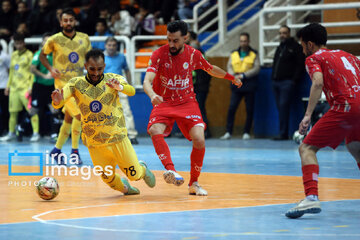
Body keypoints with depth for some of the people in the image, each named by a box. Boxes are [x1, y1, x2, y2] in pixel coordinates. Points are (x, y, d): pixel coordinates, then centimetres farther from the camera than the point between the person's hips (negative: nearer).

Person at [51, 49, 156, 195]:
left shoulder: (113, 79, -7)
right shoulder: (76, 84, -6)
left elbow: (131, 91, -25)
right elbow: (58, 103, -18)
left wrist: (120, 87, -48)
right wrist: (57, 101, -43)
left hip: (117, 138, -1)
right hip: (94, 143, 1)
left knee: (134, 174, 3)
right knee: (108, 179, 7)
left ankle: (143, 169, 41)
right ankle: (124, 187, 42)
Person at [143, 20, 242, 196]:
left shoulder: (193, 54, -2)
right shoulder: (159, 55, -12)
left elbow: (211, 69, 20)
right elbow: (147, 81, -23)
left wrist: (231, 78, 32)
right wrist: (152, 95, -45)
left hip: (187, 103, 2)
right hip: (164, 103, -1)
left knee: (199, 140, -18)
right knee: (155, 131, -33)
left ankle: (194, 184, 1)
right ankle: (170, 170, -43)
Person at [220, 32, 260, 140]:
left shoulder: (254, 54, 4)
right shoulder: (234, 54, 13)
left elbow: (256, 68, -5)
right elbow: (229, 67, 8)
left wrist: (243, 75, -14)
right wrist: (234, 76, -12)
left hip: (249, 85, -2)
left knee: (249, 110, 0)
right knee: (231, 108, -7)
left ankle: (246, 133, 9)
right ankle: (228, 132, -4)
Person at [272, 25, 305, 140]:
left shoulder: (295, 47, -1)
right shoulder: (279, 47, 22)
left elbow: (300, 65, -7)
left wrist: (294, 80, -12)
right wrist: (273, 78, 16)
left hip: (287, 82, -8)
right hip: (276, 82, 8)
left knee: (283, 107, -13)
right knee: (280, 108, 5)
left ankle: (283, 133, -13)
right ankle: (283, 133, 8)